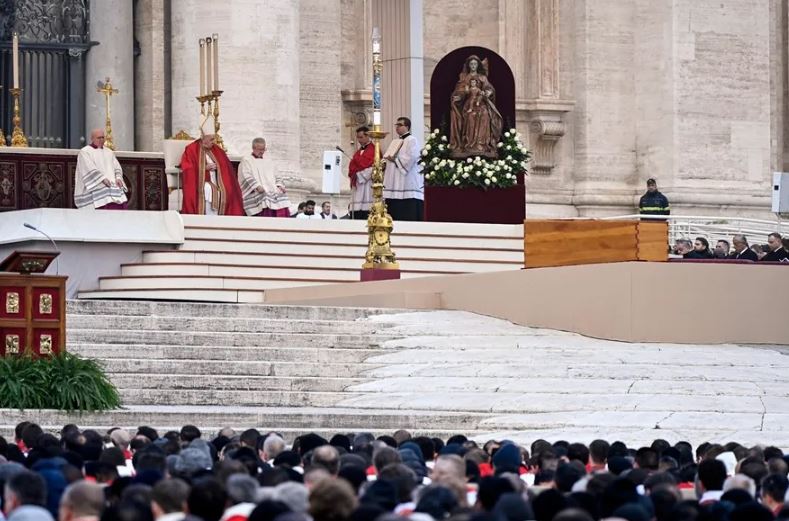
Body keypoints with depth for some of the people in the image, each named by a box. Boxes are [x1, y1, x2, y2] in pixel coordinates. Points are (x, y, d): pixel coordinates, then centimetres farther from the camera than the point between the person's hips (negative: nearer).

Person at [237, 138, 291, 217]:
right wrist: (257, 186, -21)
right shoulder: (246, 160, 6)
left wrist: (279, 186, 6)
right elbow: (246, 178, -6)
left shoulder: (267, 160, 25)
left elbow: (273, 176, 26)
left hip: (272, 191, 6)